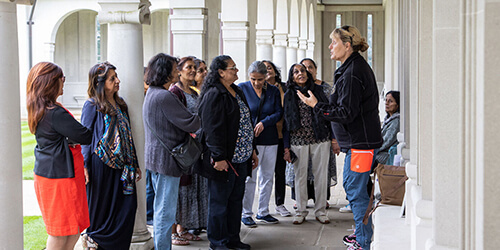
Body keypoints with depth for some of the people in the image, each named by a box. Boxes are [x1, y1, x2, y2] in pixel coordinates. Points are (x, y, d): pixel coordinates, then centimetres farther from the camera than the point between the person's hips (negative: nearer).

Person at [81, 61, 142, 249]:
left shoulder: (120, 104, 13)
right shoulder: (92, 105, -6)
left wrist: (135, 164, 16)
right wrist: (84, 167, -15)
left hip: (120, 164, 6)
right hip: (100, 164, -6)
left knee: (128, 206, -1)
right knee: (100, 207, 3)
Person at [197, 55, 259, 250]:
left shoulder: (237, 92, 16)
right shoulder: (214, 94, -13)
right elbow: (213, 128, -19)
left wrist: (252, 151, 20)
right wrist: (219, 157, -22)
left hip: (241, 158, 9)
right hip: (224, 160, -9)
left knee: (236, 199, 14)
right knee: (219, 201, 2)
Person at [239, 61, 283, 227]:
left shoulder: (274, 91, 8)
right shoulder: (241, 88, 0)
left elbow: (279, 112, 2)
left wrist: (264, 123, -13)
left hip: (270, 139, 4)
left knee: (267, 176, 9)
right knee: (249, 177, -5)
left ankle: (263, 212, 20)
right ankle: (246, 214, 6)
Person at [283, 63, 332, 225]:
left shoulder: (317, 90, 7)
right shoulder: (289, 95, 6)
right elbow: (286, 121, 6)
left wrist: (333, 138, 5)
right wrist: (286, 147, 2)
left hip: (320, 139, 0)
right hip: (298, 140, 0)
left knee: (321, 175, 3)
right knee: (300, 176, 4)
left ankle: (320, 211, 14)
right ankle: (300, 211, 16)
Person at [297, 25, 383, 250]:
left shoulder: (352, 74, -20)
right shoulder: (358, 66, 13)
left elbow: (346, 113, -22)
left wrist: (317, 106, -14)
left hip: (360, 143, -11)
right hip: (361, 140, 11)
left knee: (357, 191, -5)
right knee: (352, 186, 20)